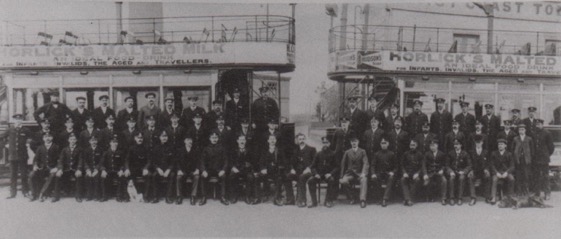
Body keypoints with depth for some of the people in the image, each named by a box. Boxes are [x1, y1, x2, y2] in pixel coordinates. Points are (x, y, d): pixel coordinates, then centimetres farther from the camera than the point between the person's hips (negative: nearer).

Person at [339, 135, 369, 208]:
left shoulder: (362, 151, 10)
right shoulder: (347, 152, 14)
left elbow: (365, 163, -2)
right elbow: (343, 165, 10)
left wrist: (363, 173, -21)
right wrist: (341, 177, 0)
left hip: (359, 173, -1)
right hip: (350, 173, 1)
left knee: (364, 180, -35)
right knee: (343, 181, -29)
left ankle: (363, 200, -36)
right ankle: (352, 198, -10)